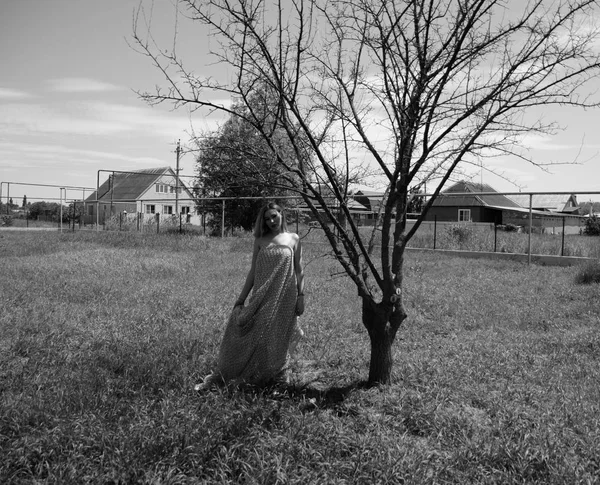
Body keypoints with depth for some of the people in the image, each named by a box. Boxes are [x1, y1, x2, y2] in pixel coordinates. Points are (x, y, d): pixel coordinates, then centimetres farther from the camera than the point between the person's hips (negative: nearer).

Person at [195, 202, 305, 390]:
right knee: (252, 335, -1)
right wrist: (241, 300, 8)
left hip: (284, 297, -1)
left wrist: (301, 296, -4)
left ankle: (276, 378, 20)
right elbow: (253, 271, 10)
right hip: (261, 296, 1)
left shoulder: (293, 239, 4)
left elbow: (299, 271, 4)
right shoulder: (260, 240, 8)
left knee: (277, 337, 4)